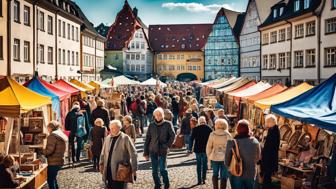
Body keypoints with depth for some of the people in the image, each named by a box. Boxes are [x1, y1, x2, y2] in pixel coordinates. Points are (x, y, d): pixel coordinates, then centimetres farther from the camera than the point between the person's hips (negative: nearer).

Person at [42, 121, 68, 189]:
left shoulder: (52, 136, -14)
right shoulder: (62, 136, 13)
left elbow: (49, 150, -22)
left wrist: (42, 151, -4)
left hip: (53, 162, -9)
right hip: (60, 160, 9)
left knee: (50, 180, 0)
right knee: (53, 179, 22)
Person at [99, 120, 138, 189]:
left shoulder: (125, 138, -7)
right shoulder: (108, 138, 10)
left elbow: (133, 154, -8)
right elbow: (103, 153, 21)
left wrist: (134, 169, -10)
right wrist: (101, 163, 12)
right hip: (108, 170, 5)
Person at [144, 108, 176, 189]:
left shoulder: (168, 124, -1)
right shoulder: (151, 125, 4)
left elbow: (172, 136, 1)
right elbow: (147, 139, 6)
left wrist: (167, 145, -11)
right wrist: (146, 153, 5)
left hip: (163, 151, -2)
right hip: (153, 151, 3)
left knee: (162, 169, -7)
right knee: (154, 171, 6)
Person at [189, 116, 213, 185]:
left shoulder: (195, 129, -6)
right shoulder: (209, 128, -5)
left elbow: (191, 139, -5)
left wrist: (190, 148, 1)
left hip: (198, 149, 0)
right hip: (206, 149, 0)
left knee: (199, 164, 9)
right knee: (205, 164, 12)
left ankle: (199, 180, 8)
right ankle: (203, 179, 8)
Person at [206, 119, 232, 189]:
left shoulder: (212, 134, -6)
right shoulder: (227, 135, -7)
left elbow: (208, 147, -3)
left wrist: (209, 156, 9)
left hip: (214, 157, 1)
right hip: (225, 157, -1)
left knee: (215, 174, 19)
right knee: (223, 176, 7)